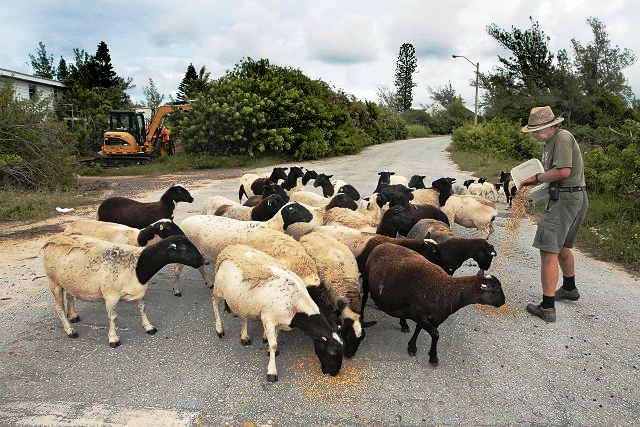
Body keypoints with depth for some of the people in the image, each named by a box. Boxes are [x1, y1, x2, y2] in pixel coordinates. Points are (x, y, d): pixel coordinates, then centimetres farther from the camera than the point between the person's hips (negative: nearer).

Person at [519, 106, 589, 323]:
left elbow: (563, 172, -23)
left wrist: (537, 178, -11)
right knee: (561, 246, 26)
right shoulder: (551, 141, 16)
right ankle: (569, 289, 46)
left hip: (566, 198, -11)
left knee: (548, 250, -12)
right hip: (576, 199, 11)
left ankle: (547, 307, -9)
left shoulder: (562, 138, -15)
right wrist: (537, 179, 4)